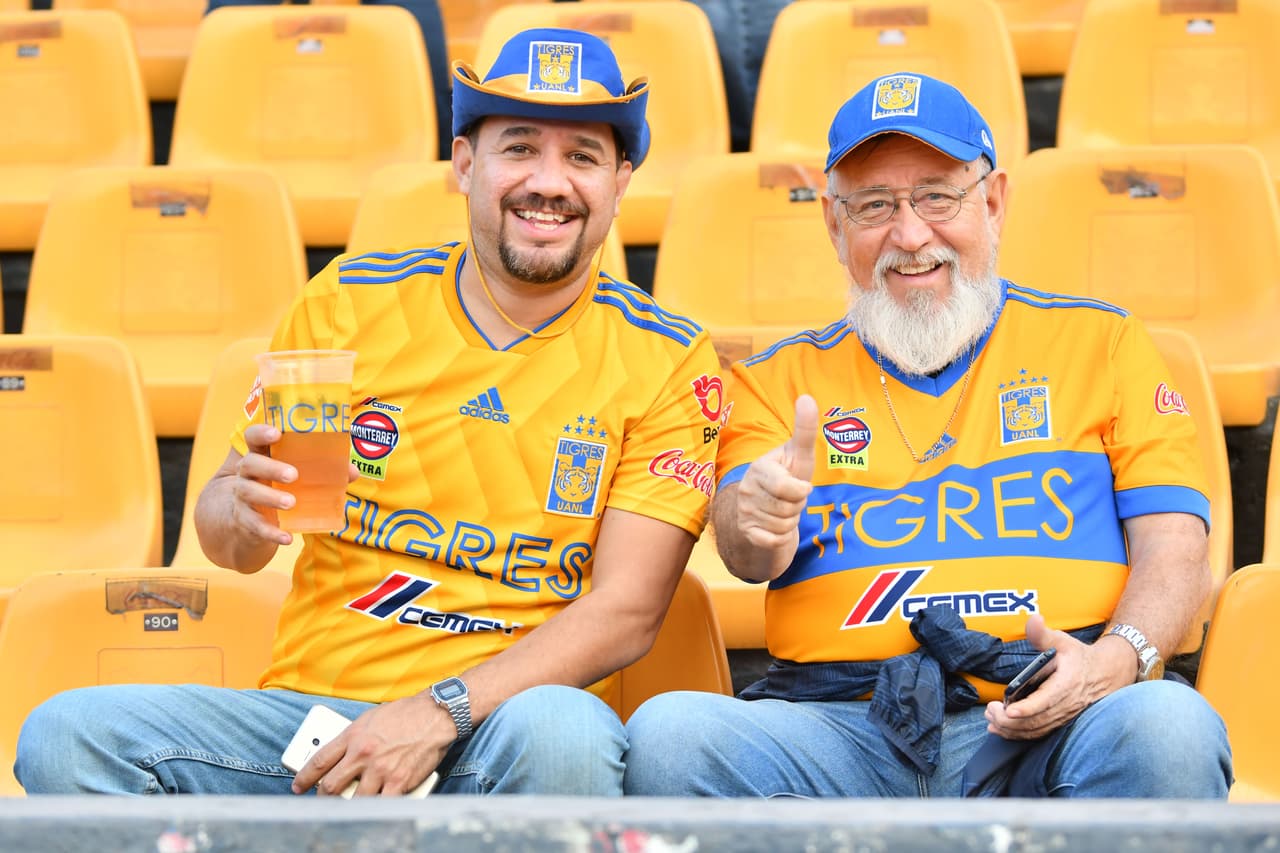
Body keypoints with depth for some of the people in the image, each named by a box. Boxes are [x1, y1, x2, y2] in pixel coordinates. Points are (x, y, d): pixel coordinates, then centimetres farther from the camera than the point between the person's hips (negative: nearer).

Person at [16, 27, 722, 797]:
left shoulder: (668, 362, 2)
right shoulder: (348, 302, 8)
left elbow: (627, 610, -6)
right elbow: (226, 543, 13)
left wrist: (442, 712, -20)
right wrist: (244, 512, -13)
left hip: (504, 716, -3)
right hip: (312, 704, 3)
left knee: (562, 732, -39)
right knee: (66, 737, -23)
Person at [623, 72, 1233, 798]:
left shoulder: (1100, 342, 18)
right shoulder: (782, 379, 21)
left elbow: (1175, 550, 9)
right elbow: (748, 554, 3)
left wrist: (1118, 657, -14)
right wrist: (755, 525, -24)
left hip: (1039, 727, -1)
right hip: (845, 726, 2)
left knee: (1168, 727, -37)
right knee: (667, 734, -30)